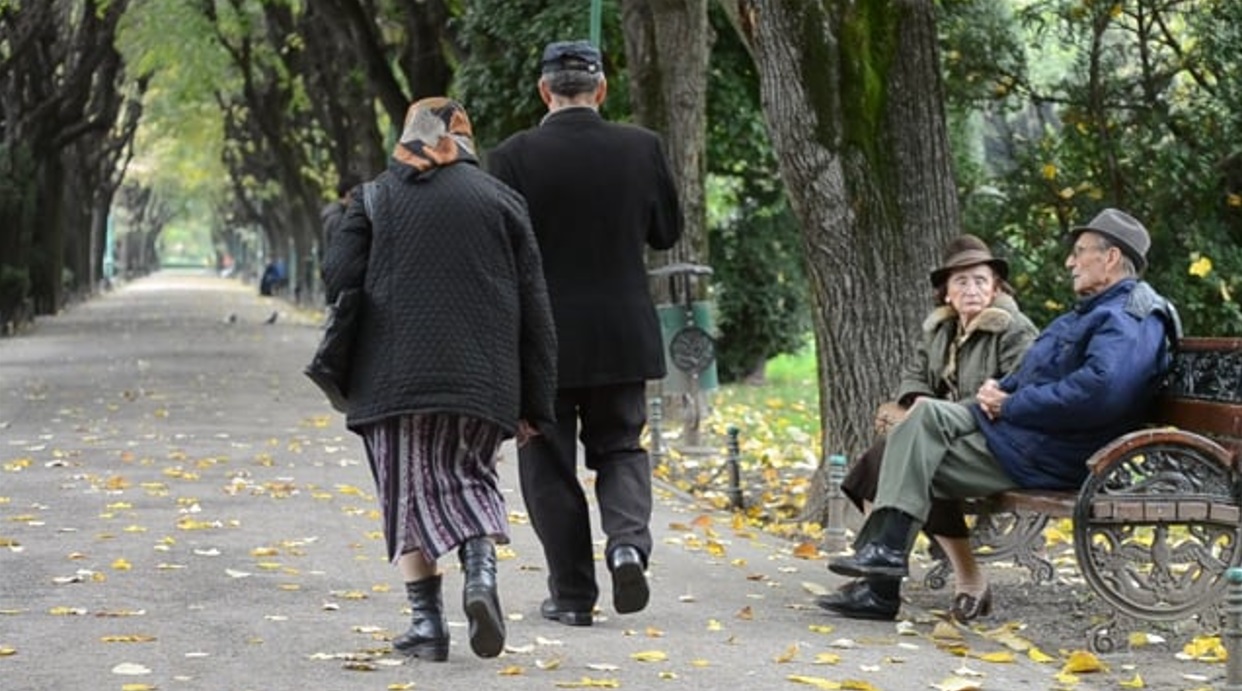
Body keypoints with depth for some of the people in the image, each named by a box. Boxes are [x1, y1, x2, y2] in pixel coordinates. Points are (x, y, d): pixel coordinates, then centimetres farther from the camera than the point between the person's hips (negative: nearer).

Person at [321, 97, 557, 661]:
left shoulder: (375, 197, 6)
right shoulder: (500, 199, 8)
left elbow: (338, 277, -3)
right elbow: (533, 308, 5)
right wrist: (533, 403, 8)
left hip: (394, 376, -1)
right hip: (481, 378, 1)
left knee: (410, 490, 7)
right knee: (469, 477, 15)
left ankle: (427, 620, 1)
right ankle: (481, 572, -11)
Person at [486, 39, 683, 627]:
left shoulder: (515, 156, -11)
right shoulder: (641, 148, -3)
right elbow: (667, 231, 8)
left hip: (542, 337, -2)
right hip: (622, 335, 2)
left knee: (550, 464, 8)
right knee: (620, 446, 17)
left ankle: (572, 594, 11)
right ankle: (627, 541, -9)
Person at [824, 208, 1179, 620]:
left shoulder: (1127, 322, -16)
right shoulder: (1099, 312, 21)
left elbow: (1097, 390, -33)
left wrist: (1010, 405, -22)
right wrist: (1000, 390, 4)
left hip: (1048, 458, -10)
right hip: (1023, 431, 10)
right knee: (927, 416, -5)